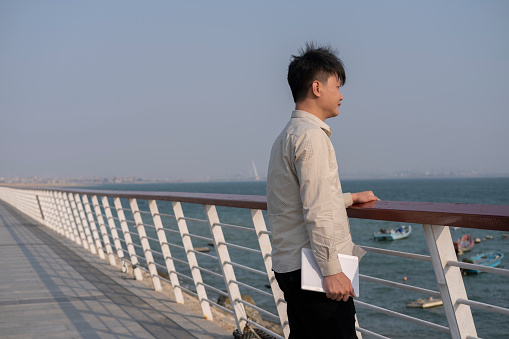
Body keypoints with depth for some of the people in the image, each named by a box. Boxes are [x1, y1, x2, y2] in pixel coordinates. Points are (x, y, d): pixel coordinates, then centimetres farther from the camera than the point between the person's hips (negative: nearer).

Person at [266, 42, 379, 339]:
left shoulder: (288, 135, 19)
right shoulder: (311, 135, -13)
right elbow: (317, 213, -20)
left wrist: (350, 198, 36)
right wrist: (332, 270, -20)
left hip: (289, 266, 10)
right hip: (312, 269, -10)